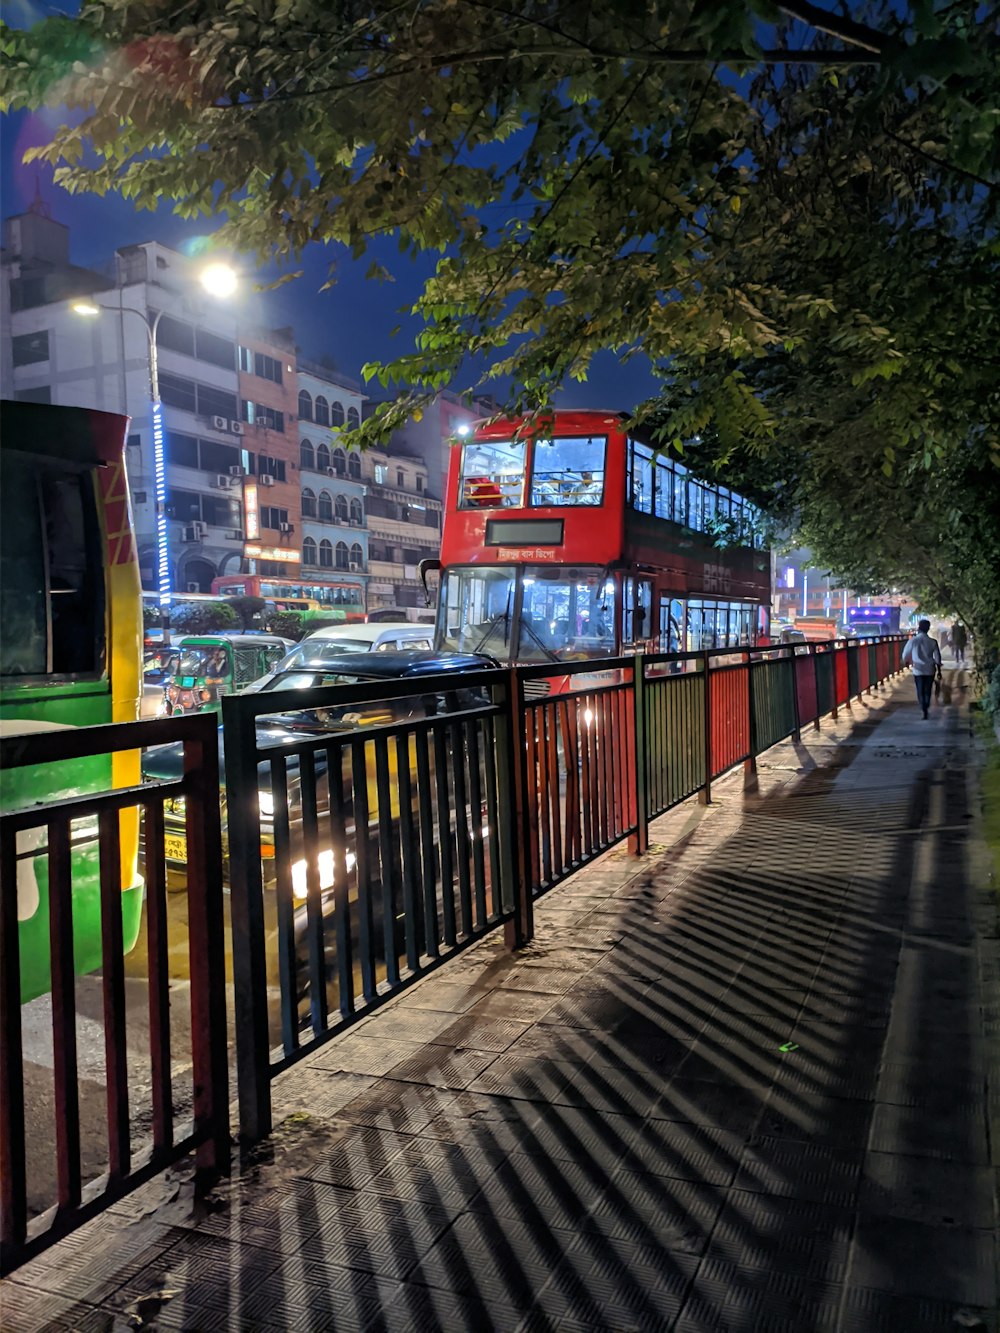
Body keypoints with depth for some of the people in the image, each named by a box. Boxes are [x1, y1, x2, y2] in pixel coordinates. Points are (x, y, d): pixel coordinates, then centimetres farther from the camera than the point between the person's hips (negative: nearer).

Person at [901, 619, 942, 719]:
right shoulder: (933, 642, -7)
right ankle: (926, 709, 26)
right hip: (930, 670, 2)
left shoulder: (912, 640, -11)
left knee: (920, 691, 6)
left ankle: (924, 711, -1)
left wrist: (905, 662, 22)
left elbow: (905, 654, 0)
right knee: (927, 690, 16)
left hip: (918, 670, -2)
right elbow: (937, 658, -1)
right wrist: (939, 670, 11)